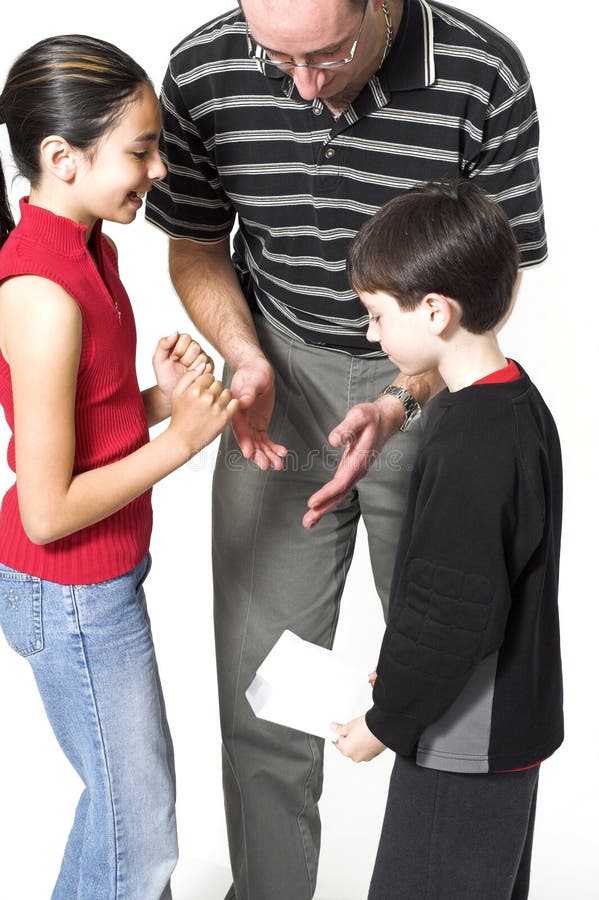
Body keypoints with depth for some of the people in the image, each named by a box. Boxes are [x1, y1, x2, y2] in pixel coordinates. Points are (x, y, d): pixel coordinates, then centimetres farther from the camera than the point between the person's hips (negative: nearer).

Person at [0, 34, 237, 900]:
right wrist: (179, 441, -19)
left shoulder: (86, 245, 1)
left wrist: (160, 399, -7)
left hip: (104, 576, 9)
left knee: (127, 787, 24)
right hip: (71, 593, -9)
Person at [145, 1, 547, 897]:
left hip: (434, 387, -1)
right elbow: (197, 248, 2)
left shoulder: (484, 75, -19)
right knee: (263, 686, 3)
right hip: (281, 390, 1)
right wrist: (245, 357, -16)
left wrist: (398, 406, -25)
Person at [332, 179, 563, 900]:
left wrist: (386, 719, -11)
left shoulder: (471, 448, -27)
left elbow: (453, 615, -24)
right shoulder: (517, 403, 4)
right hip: (512, 723, 10)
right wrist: (399, 676, 16)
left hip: (463, 747, -10)